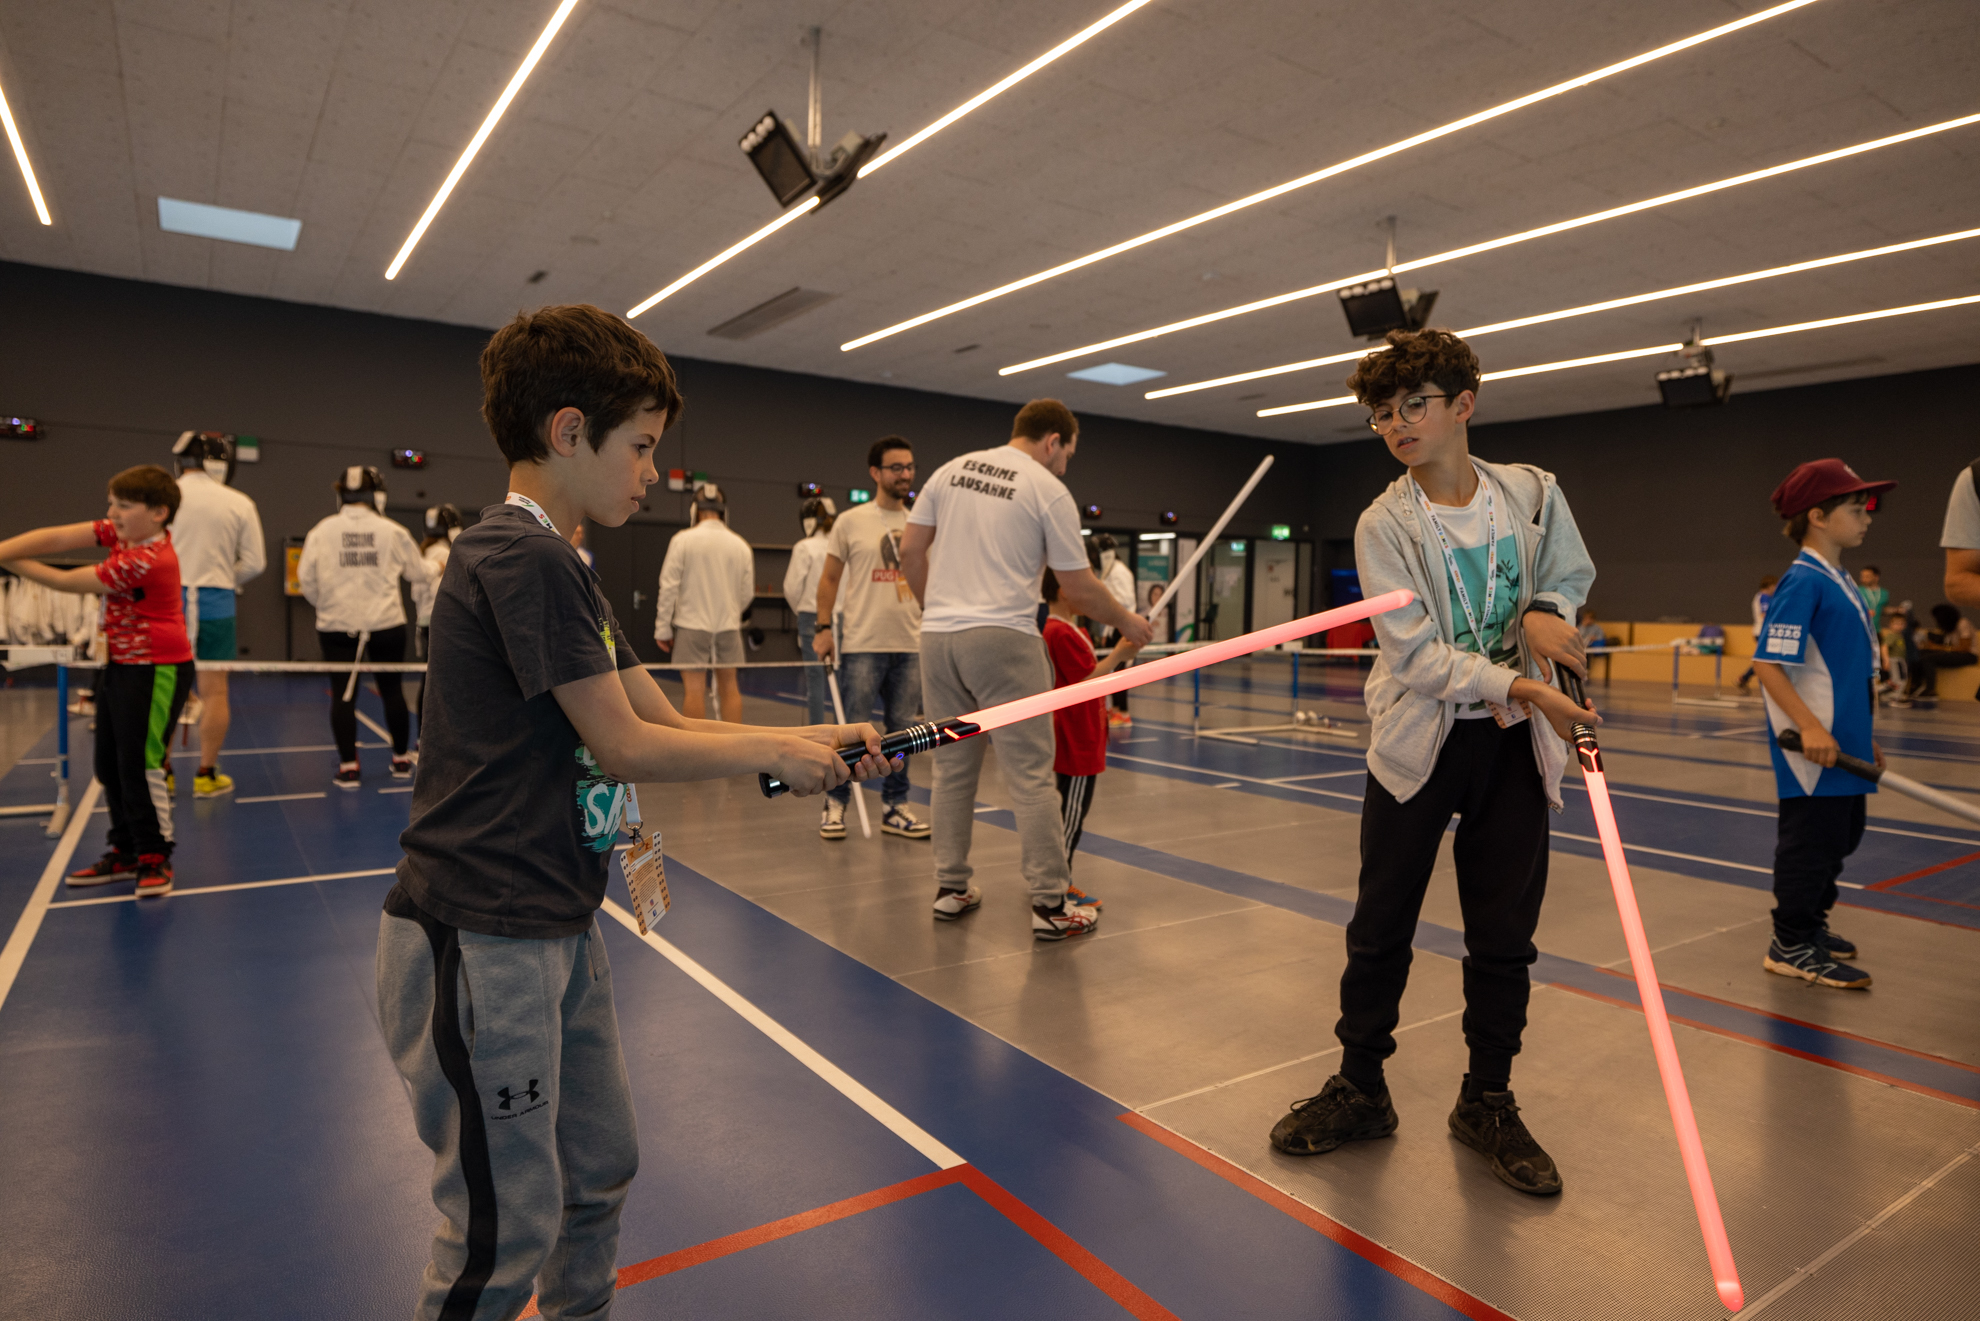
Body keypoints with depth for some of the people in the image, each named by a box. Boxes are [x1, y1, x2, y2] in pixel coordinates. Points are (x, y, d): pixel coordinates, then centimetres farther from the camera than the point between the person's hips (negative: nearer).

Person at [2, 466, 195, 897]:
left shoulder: (147, 560, -22)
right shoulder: (123, 531, 3)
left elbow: (66, 582, -14)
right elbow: (55, 539, -2)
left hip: (155, 670, -10)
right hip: (119, 666, 10)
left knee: (140, 766, -6)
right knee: (109, 766, 14)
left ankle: (156, 858, 7)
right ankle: (126, 853, 25)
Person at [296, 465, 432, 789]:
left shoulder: (322, 531, 1)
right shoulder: (392, 532, 0)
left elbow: (306, 577, 2)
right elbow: (421, 577, 7)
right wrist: (425, 613, 21)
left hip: (337, 626, 0)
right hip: (387, 623, 0)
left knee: (343, 695, 4)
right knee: (391, 690, 12)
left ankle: (348, 768, 2)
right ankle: (402, 760, 22)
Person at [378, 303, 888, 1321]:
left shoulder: (556, 565, 14)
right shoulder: (522, 558, -18)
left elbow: (670, 719, 13)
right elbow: (626, 746, -18)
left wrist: (815, 739, 5)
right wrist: (776, 753, -6)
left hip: (559, 930, 10)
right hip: (483, 942, -10)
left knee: (600, 1172, 22)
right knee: (507, 1228, 5)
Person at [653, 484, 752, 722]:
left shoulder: (683, 540, -6)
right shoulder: (740, 545, 1)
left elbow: (669, 588, -8)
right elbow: (748, 593, 5)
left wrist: (662, 628, -2)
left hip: (692, 624, -2)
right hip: (729, 626, 3)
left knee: (695, 688, 2)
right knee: (729, 687, 10)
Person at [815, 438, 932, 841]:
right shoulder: (851, 521, 1)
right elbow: (829, 578, 3)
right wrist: (824, 628, -5)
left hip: (911, 645, 4)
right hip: (861, 644, -4)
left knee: (902, 729, 9)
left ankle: (895, 807, 19)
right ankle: (835, 804, 14)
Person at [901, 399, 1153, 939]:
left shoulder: (951, 470, 13)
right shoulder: (1050, 491, -2)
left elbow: (910, 550, 12)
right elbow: (1078, 589, -2)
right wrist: (1127, 622, 14)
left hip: (937, 634, 6)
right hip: (1003, 638, -5)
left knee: (952, 768, 13)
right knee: (1030, 773, -1)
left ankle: (951, 889, 20)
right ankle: (1050, 905, 2)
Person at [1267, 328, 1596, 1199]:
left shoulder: (1533, 493, 0)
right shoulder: (1384, 523, -8)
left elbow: (1573, 574, 16)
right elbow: (1417, 653, -16)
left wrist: (1547, 611, -6)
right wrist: (1519, 686, -27)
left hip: (1512, 744, 2)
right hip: (1419, 738, -2)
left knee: (1504, 936, 9)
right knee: (1380, 929, 6)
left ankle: (1487, 1103, 27)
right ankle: (1360, 1088, 25)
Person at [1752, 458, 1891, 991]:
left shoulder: (1841, 582, 13)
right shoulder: (1803, 581, -15)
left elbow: (1852, 670, 19)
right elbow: (1769, 663, -21)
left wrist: (1865, 736, 21)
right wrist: (1810, 727, -28)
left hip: (1844, 745, 10)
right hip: (1813, 747, -10)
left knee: (1842, 834, 19)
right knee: (1812, 838, -2)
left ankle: (1811, 924, 34)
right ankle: (1790, 947, 9)